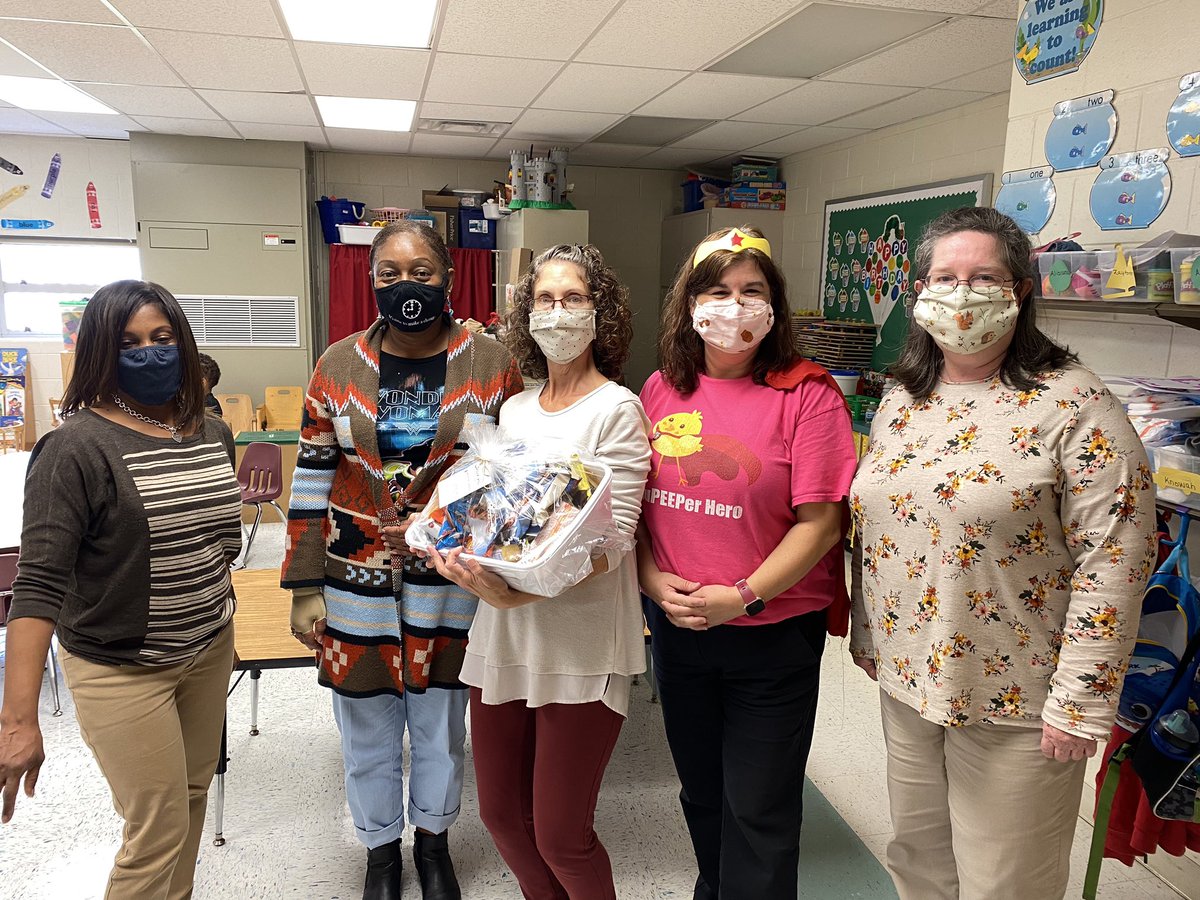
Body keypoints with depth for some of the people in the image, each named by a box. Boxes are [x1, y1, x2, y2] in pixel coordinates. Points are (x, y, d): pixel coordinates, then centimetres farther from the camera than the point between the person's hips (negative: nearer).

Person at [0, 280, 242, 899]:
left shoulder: (212, 433, 2)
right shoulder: (77, 447, -17)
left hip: (211, 648, 6)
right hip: (122, 669, -6)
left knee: (193, 795, 20)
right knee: (159, 835, 2)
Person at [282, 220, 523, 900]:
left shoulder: (492, 363, -4)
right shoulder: (339, 366, -1)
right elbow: (313, 480, 1)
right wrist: (305, 589, -1)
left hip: (451, 584, -1)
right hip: (356, 583, 1)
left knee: (442, 725, 16)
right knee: (367, 731, 15)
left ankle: (433, 840, 43)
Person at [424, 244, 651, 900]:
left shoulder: (617, 410, -9)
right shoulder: (515, 409, 10)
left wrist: (525, 591, -29)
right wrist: (454, 551, -6)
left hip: (581, 641, -6)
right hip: (502, 632, 6)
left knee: (560, 836, 3)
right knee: (502, 815, 17)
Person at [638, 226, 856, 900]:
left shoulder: (807, 394, -12)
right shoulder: (663, 389, 2)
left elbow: (820, 521, -14)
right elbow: (637, 500, 7)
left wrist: (743, 598, -20)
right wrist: (652, 579, -7)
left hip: (773, 635, -5)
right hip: (676, 628, 5)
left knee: (759, 812, 9)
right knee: (700, 790, 24)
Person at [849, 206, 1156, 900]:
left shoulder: (1074, 405, -15)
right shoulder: (901, 403, 4)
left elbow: (1115, 563, -18)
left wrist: (1079, 703, -18)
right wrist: (868, 637, 14)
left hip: (1015, 702, -5)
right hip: (906, 685, 6)